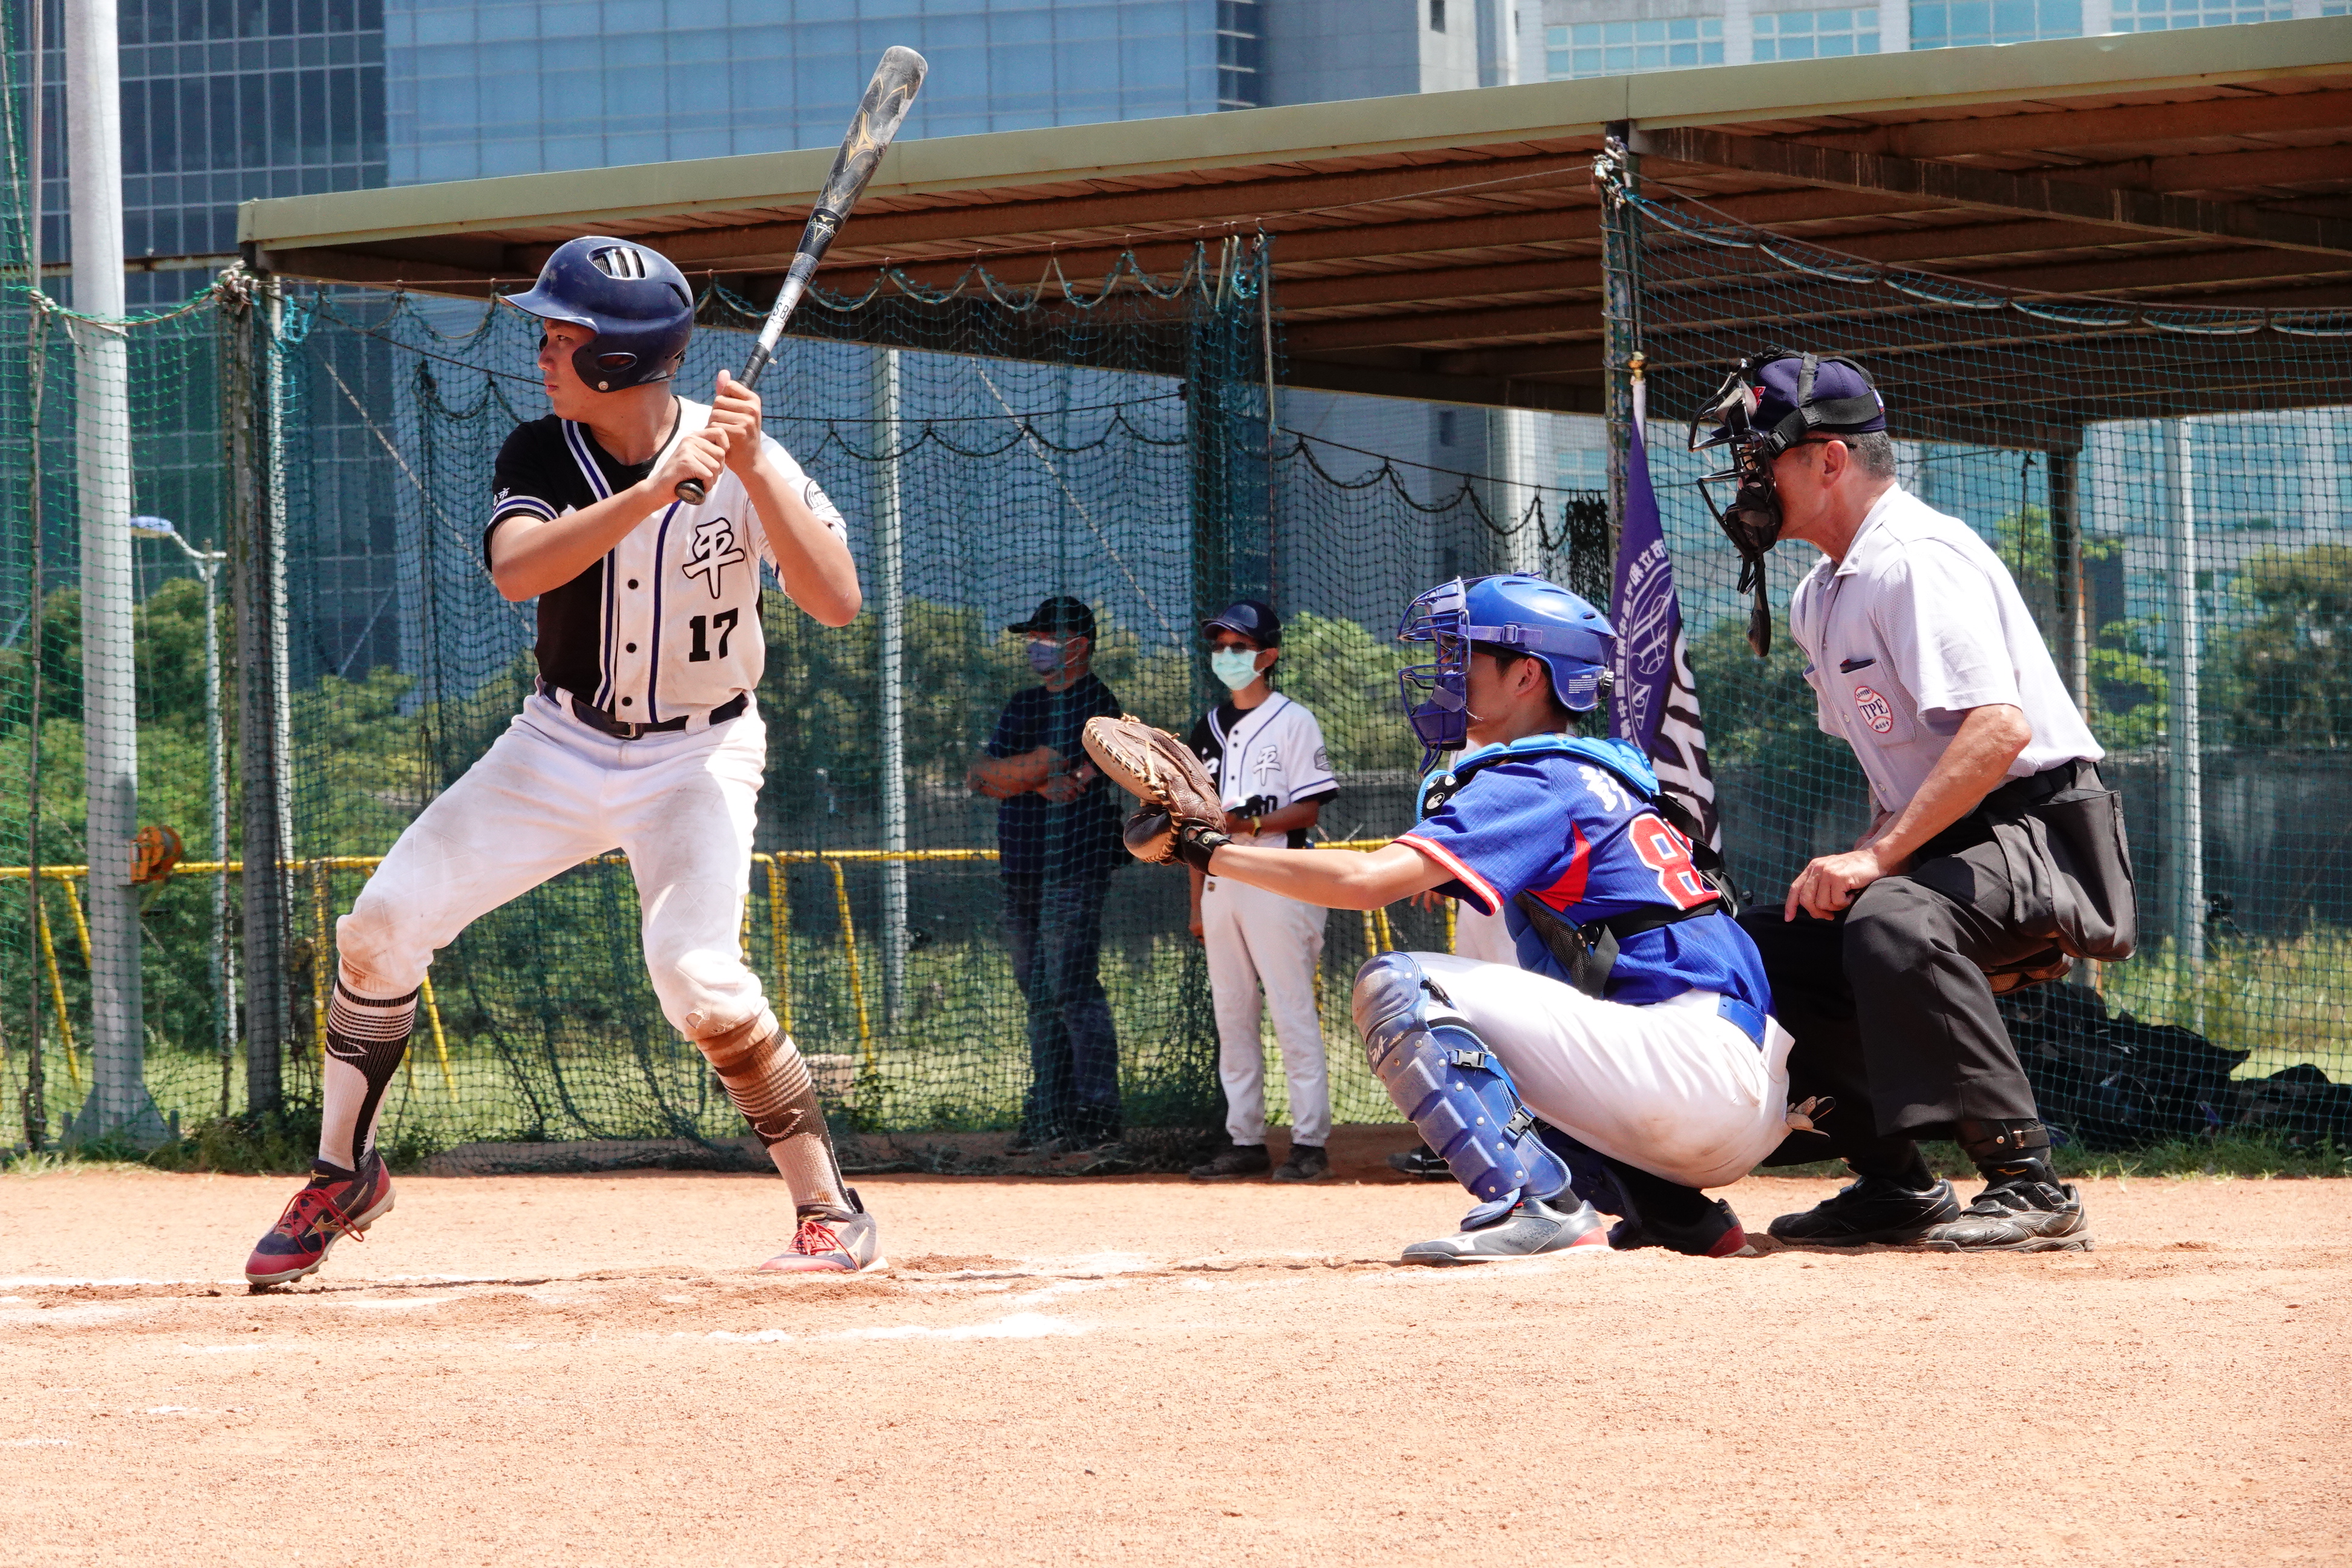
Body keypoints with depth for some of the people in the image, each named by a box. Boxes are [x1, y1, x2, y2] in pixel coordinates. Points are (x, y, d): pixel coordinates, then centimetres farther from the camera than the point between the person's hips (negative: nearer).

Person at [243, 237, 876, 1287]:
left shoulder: (742, 458, -15)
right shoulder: (541, 454, -10)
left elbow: (837, 601, -25)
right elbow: (516, 568, -30)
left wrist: (752, 468, -33)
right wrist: (654, 491, -40)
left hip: (697, 757, -4)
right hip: (561, 744, 4)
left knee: (697, 975, -26)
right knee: (382, 925, -6)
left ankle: (831, 1214, -11)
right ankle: (344, 1174, 15)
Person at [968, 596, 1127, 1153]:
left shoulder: (1095, 705, -7)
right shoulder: (1024, 705, 19)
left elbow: (1048, 764, -18)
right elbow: (981, 777, 9)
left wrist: (1013, 774, -2)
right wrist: (1038, 774, -4)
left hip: (1075, 870, -8)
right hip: (1023, 871, 8)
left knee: (1074, 991, -12)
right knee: (1040, 997, 10)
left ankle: (1097, 1113, -11)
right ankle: (1049, 1113, 15)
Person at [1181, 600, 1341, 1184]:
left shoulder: (1293, 722, -1)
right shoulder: (1209, 729, 17)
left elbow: (1307, 811, -8)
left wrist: (1246, 824, -22)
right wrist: (1198, 902, 14)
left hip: (1277, 884, -7)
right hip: (1222, 886, 7)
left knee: (1293, 1015, -8)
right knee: (1231, 1017, 7)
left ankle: (1310, 1142, -8)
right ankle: (1244, 1141, 11)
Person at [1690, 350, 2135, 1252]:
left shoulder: (1916, 560, -16)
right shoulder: (1819, 599, 15)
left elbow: (1999, 728, -29)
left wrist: (1878, 858, -30)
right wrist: (1872, 859, 7)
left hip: (2040, 833, -10)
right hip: (1938, 851, 10)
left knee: (1893, 923, -37)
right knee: (1762, 949, 6)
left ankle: (2028, 1187, -34)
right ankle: (1894, 1187, 9)